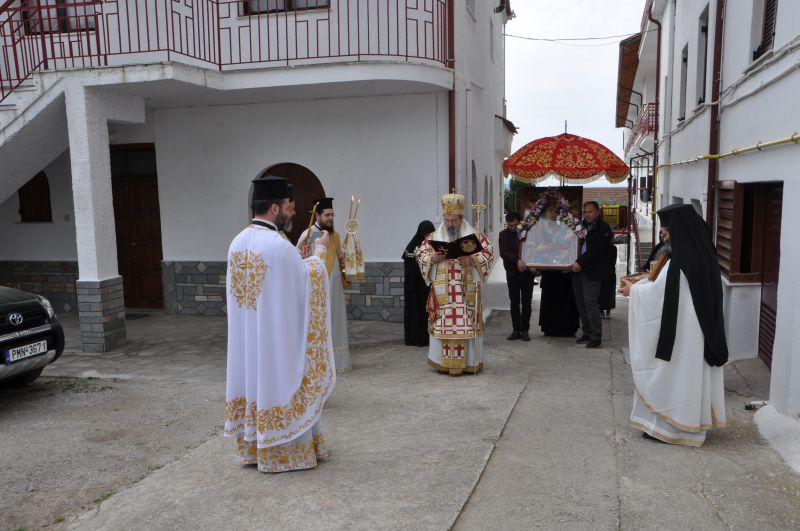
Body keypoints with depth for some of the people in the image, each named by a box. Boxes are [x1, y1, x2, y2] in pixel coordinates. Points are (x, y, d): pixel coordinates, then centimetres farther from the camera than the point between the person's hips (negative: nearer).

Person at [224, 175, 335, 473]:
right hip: (276, 333, -7)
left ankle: (253, 447, 28)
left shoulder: (238, 242, 3)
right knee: (278, 382, 4)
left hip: (245, 336, 7)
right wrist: (319, 253, 7)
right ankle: (283, 452, 16)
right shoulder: (279, 246, -21)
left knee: (252, 377, 15)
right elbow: (308, 281, -9)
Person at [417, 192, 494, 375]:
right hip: (442, 291, 1)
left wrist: (472, 260, -17)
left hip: (466, 291, -1)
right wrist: (434, 258, -13)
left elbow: (488, 254, 0)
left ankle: (468, 361, 8)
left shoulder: (475, 236, 5)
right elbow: (421, 255, 7)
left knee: (466, 325, -1)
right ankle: (443, 361, 10)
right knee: (442, 325, 1)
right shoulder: (434, 237, 10)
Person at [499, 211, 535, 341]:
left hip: (527, 272, 0)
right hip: (512, 273, 0)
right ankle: (516, 330, 11)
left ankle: (525, 330, 10)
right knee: (514, 303, 4)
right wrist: (517, 260, -26)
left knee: (526, 303, 3)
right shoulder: (504, 234, 2)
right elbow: (503, 253, -11)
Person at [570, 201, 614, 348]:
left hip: (592, 271, -7)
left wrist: (580, 262, -18)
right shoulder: (582, 226, 16)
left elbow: (596, 249, -14)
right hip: (578, 269, 7)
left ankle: (596, 337, -1)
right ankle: (587, 333, 20)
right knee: (581, 303, 10)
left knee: (590, 303, -8)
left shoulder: (604, 228, -4)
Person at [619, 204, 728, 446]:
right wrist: (642, 283, 15)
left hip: (681, 331, -9)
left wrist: (633, 290, 2)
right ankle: (692, 421, 28)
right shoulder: (702, 255, 6)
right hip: (701, 328, 9)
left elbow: (657, 292, -15)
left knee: (674, 376, 3)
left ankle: (668, 425, 13)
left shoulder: (681, 261, -22)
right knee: (693, 374, 17)